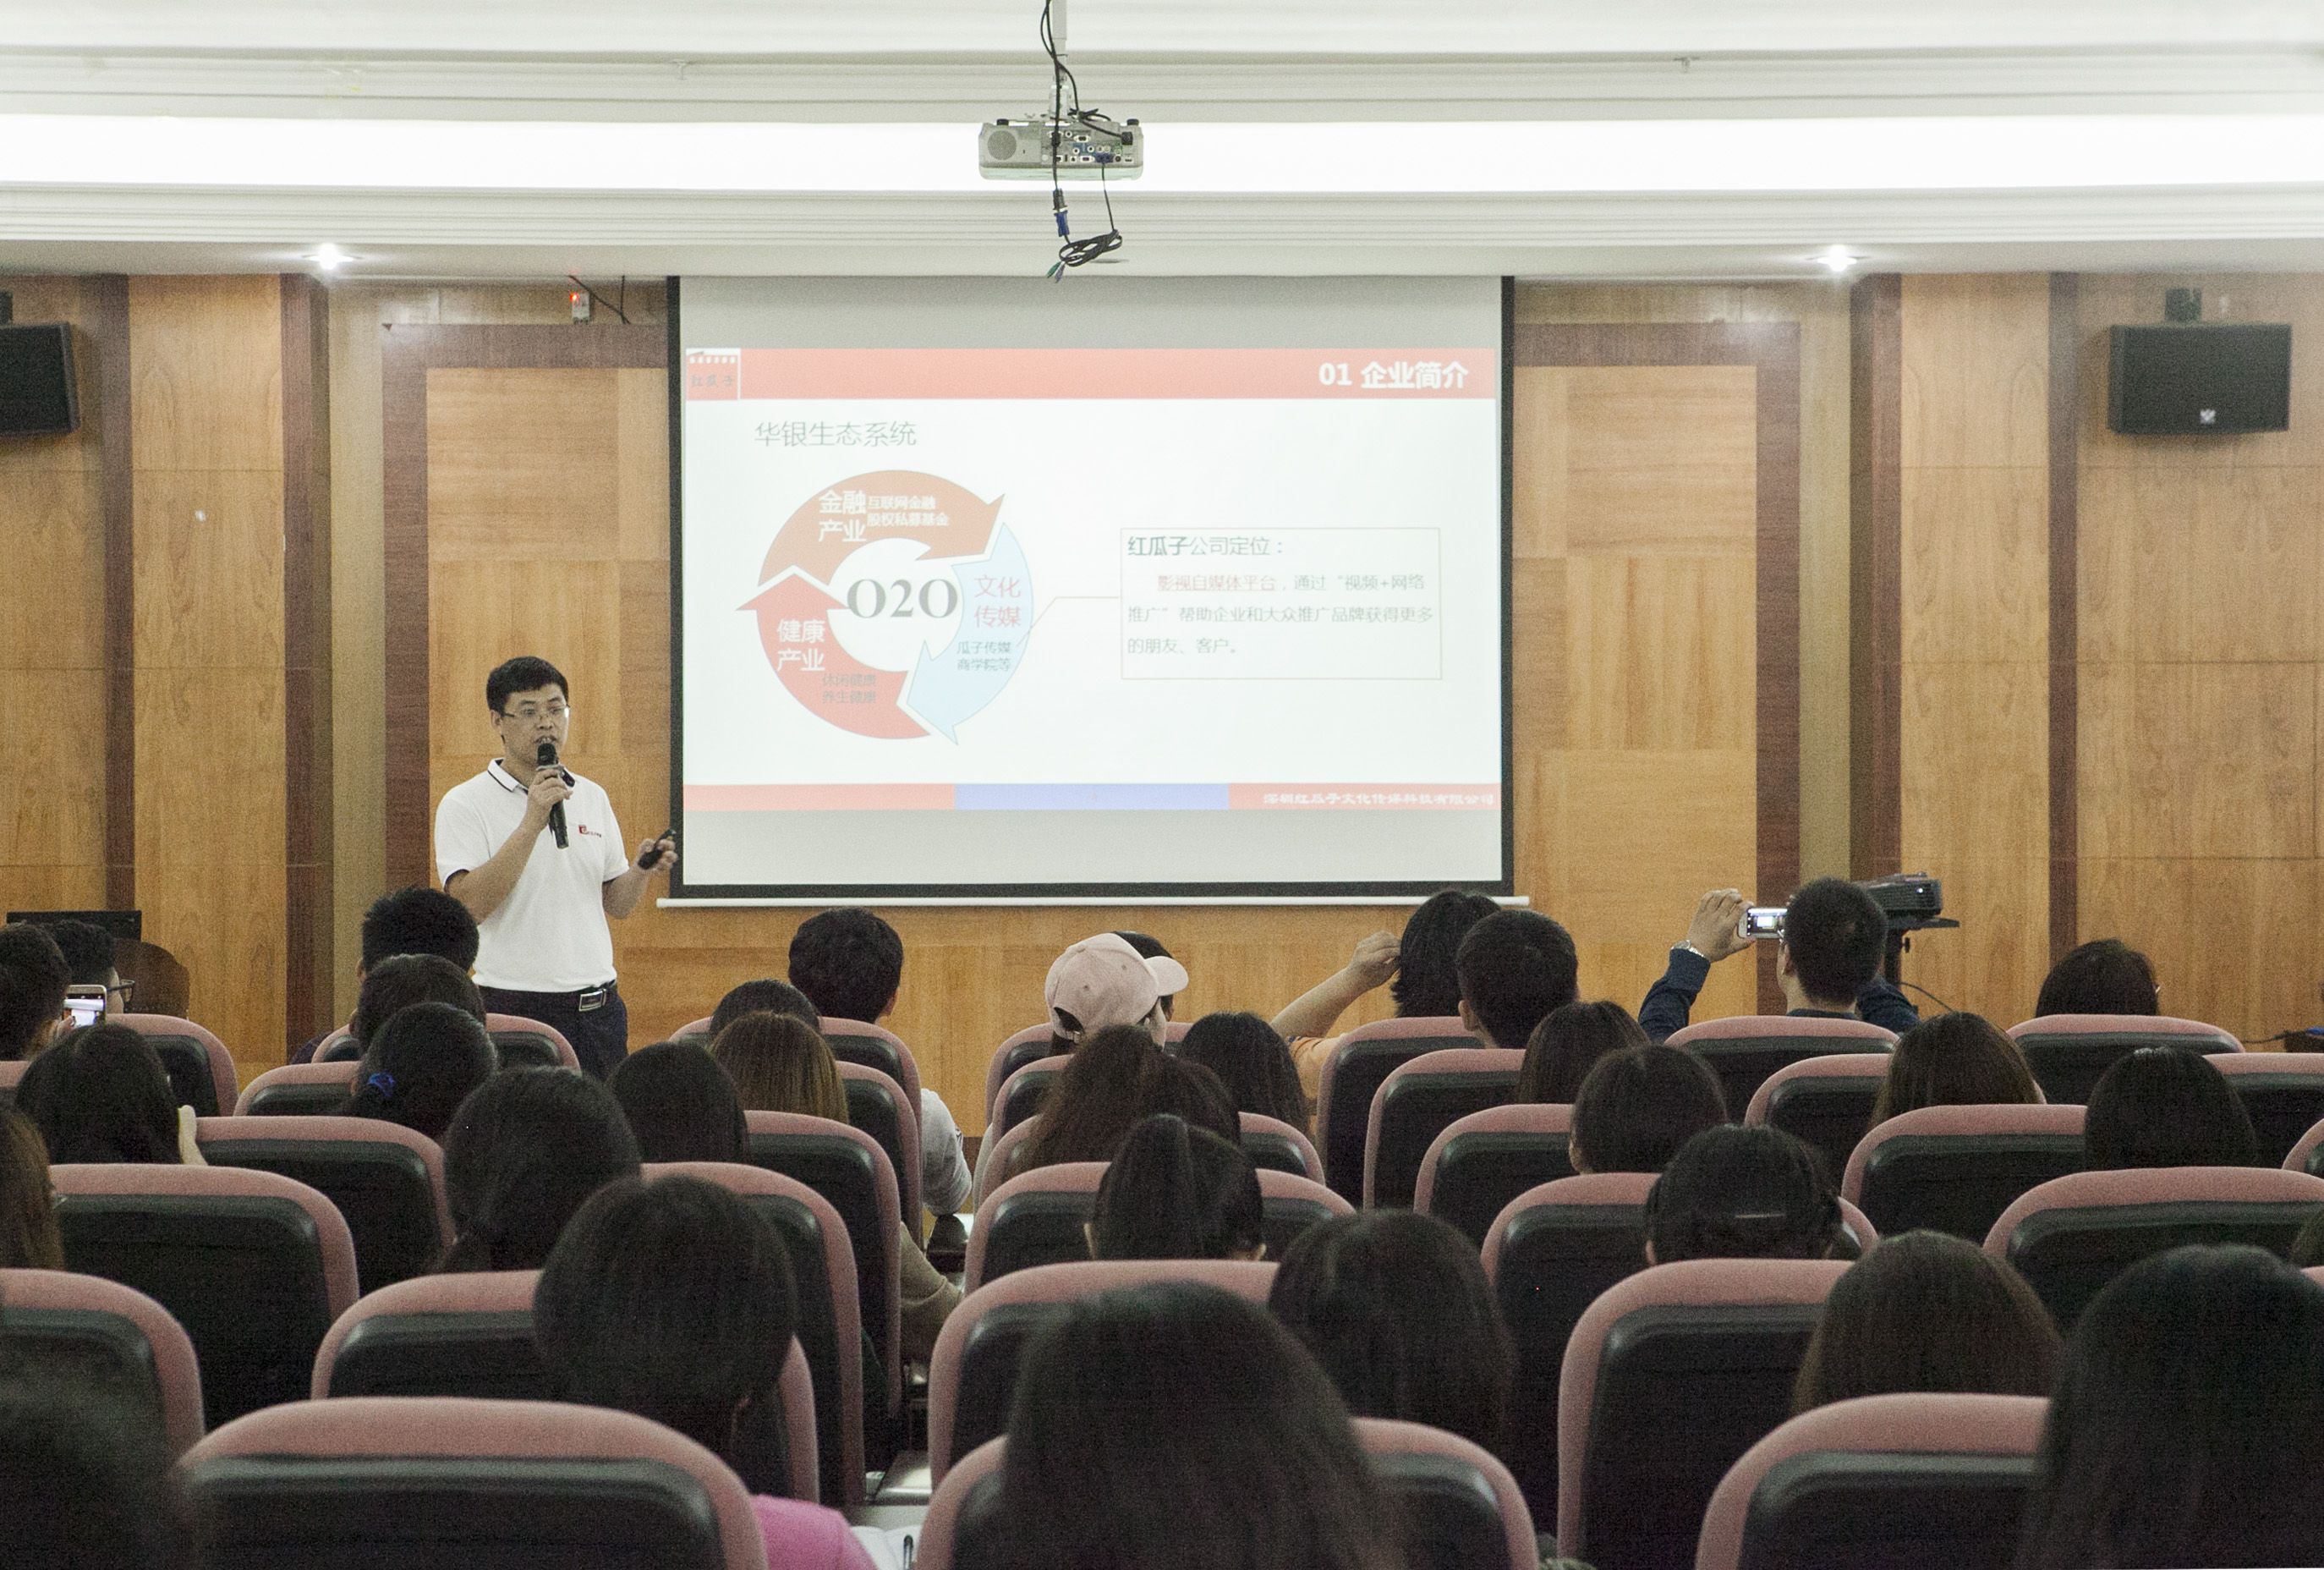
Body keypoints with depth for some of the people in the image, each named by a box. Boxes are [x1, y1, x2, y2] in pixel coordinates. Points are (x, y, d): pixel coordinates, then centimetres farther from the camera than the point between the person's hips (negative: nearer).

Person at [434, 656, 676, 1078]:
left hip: (599, 1008, 5)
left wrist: (640, 872, -4)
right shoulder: (465, 804, -4)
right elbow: (468, 905, -17)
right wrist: (531, 824, -20)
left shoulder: (592, 797, 14)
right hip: (515, 1009, -5)